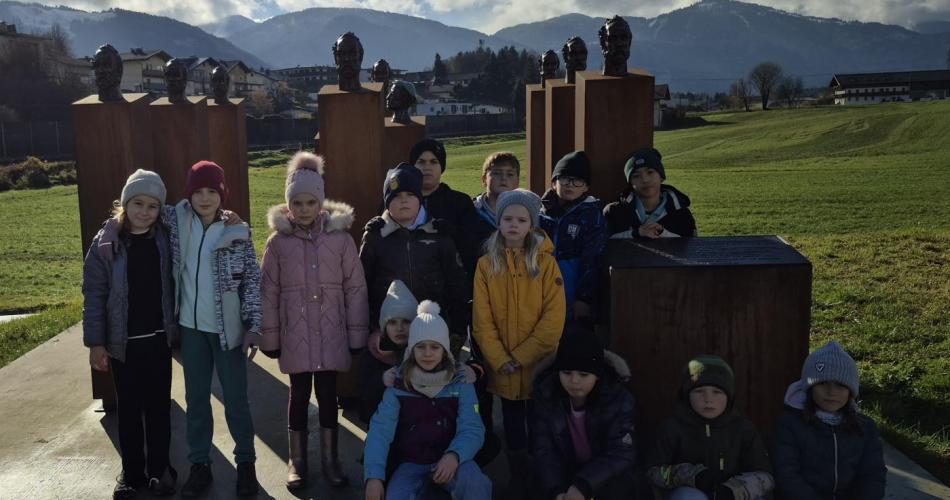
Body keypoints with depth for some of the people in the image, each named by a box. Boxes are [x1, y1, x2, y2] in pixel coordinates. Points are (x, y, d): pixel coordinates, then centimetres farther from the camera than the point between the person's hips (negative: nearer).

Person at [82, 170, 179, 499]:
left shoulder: (165, 239, -2)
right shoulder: (106, 242, -8)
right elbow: (94, 294, -7)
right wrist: (95, 342, -9)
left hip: (159, 338, 1)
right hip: (123, 342, -1)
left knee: (159, 405, 10)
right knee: (129, 408, 10)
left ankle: (159, 469, 23)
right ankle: (132, 472, 24)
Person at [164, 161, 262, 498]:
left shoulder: (238, 232, -7)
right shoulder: (177, 220, -1)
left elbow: (252, 281, -4)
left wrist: (253, 325, -8)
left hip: (228, 327, -2)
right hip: (191, 326, 3)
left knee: (236, 398, 7)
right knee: (196, 398, 12)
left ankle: (245, 462, 23)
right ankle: (199, 465, 26)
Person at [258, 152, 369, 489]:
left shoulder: (340, 237, -3)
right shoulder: (278, 241, -2)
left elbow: (355, 288, -1)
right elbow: (268, 293, 1)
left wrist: (357, 333, -1)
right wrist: (269, 338, 2)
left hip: (331, 333, 0)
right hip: (295, 334, 0)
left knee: (328, 394, 10)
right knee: (299, 394, 10)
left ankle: (330, 459, 26)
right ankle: (297, 461, 26)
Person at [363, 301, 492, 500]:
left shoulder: (460, 382, -1)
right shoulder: (398, 385, -2)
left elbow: (472, 429, -9)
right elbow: (381, 430, -12)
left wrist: (454, 455, -31)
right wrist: (374, 475, -27)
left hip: (450, 460, 0)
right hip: (411, 462, 0)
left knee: (475, 483, -30)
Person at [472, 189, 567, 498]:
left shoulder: (546, 263, -4)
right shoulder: (486, 264, 0)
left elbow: (554, 318, -10)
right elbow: (482, 320, -3)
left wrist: (521, 356, -15)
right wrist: (501, 360, -11)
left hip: (539, 364, -1)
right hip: (502, 366, 2)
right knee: (512, 425, 13)